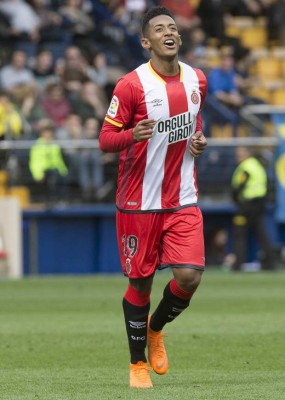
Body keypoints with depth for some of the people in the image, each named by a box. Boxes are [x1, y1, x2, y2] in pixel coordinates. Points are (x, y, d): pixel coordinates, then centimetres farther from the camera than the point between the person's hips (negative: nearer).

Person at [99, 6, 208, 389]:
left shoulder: (197, 80, 6)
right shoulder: (131, 85, -11)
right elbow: (105, 139, -9)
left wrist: (199, 139, 4)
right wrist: (132, 135, -30)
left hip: (183, 200, 4)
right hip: (139, 202, -4)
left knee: (189, 276, -10)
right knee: (140, 282, 3)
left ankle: (155, 329, 22)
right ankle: (137, 363, 23)